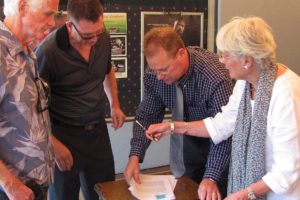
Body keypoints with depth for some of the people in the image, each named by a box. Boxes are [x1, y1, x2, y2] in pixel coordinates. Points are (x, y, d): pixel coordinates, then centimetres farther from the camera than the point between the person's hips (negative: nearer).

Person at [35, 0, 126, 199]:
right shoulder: (48, 52, -22)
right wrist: (54, 144, -15)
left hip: (98, 130, 5)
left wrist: (115, 105, 10)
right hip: (63, 134, -5)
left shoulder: (103, 38, -5)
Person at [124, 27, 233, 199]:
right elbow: (147, 116, -11)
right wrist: (135, 155, -24)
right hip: (189, 139, 4)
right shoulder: (155, 75, -20)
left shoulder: (215, 77, -36)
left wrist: (211, 177, -44)